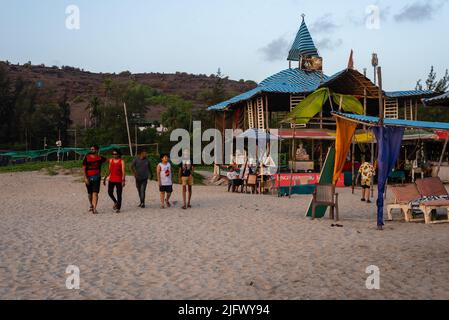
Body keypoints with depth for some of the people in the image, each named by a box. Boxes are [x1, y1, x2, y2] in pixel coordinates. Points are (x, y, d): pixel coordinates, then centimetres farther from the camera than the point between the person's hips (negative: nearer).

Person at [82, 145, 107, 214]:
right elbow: (83, 169, -3)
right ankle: (91, 206, 35)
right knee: (90, 193, 14)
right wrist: (85, 178, -11)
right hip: (88, 178, 1)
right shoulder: (86, 158, 0)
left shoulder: (100, 158, 3)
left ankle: (94, 208, -16)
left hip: (96, 178, -1)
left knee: (95, 193, -12)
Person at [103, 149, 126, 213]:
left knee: (119, 194, 0)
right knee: (110, 192, -4)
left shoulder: (121, 161, -2)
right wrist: (105, 178, 15)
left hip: (119, 180, -4)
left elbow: (123, 171, -8)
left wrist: (123, 180, -18)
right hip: (111, 179, 4)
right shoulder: (111, 161, 11)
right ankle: (115, 202, 22)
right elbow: (109, 171, 17)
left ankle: (118, 208, 8)